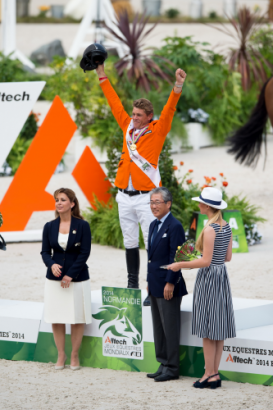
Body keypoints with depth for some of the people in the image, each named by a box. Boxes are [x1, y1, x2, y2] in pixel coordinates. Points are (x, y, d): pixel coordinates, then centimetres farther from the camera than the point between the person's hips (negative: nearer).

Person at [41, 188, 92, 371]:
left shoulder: (82, 226, -4)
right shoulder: (49, 227, 5)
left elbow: (84, 253, -7)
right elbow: (45, 252, 5)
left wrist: (70, 275, -13)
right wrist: (52, 265, -17)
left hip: (78, 279, -3)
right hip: (54, 280, 3)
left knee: (77, 319, 2)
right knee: (56, 319, 3)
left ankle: (74, 355, 13)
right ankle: (61, 355, 15)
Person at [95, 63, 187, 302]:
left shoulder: (157, 131, -2)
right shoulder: (128, 128, 10)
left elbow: (169, 110, -13)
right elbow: (115, 104, 17)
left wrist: (178, 87, -27)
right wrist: (102, 76, 21)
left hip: (146, 197, -6)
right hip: (125, 196, 6)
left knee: (152, 243, -6)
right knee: (130, 242, 11)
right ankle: (132, 285, 19)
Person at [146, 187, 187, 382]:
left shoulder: (174, 226, -14)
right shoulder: (154, 225, 14)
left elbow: (176, 257, -17)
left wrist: (170, 283, -19)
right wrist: (150, 281, 18)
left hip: (169, 287, -9)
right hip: (155, 286, 9)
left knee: (170, 327, -3)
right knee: (159, 327, 13)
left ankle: (172, 368, 3)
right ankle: (163, 364, 20)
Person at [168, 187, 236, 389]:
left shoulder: (210, 229, -18)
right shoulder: (227, 227, 6)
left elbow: (206, 261, -20)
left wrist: (181, 265, -10)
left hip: (208, 278, -8)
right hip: (222, 276, 8)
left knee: (208, 330, -1)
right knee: (218, 330, 10)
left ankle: (210, 374, 1)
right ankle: (215, 374, 14)